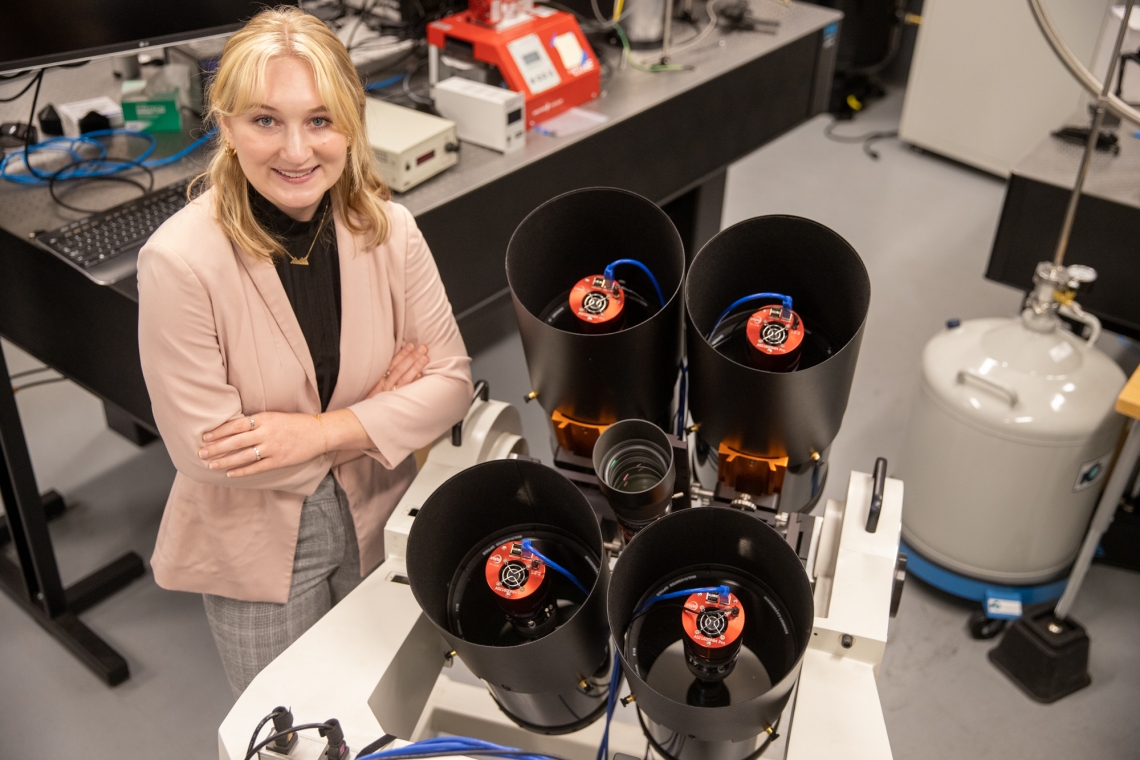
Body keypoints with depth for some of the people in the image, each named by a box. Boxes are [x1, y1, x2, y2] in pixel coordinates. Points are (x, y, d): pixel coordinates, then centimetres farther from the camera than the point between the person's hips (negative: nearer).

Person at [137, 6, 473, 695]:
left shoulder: (390, 230, -12)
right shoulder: (180, 260, -23)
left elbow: (452, 381, -10)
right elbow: (206, 450, -22)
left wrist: (321, 432, -23)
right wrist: (378, 409, -17)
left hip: (379, 525, 3)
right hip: (256, 548, -3)